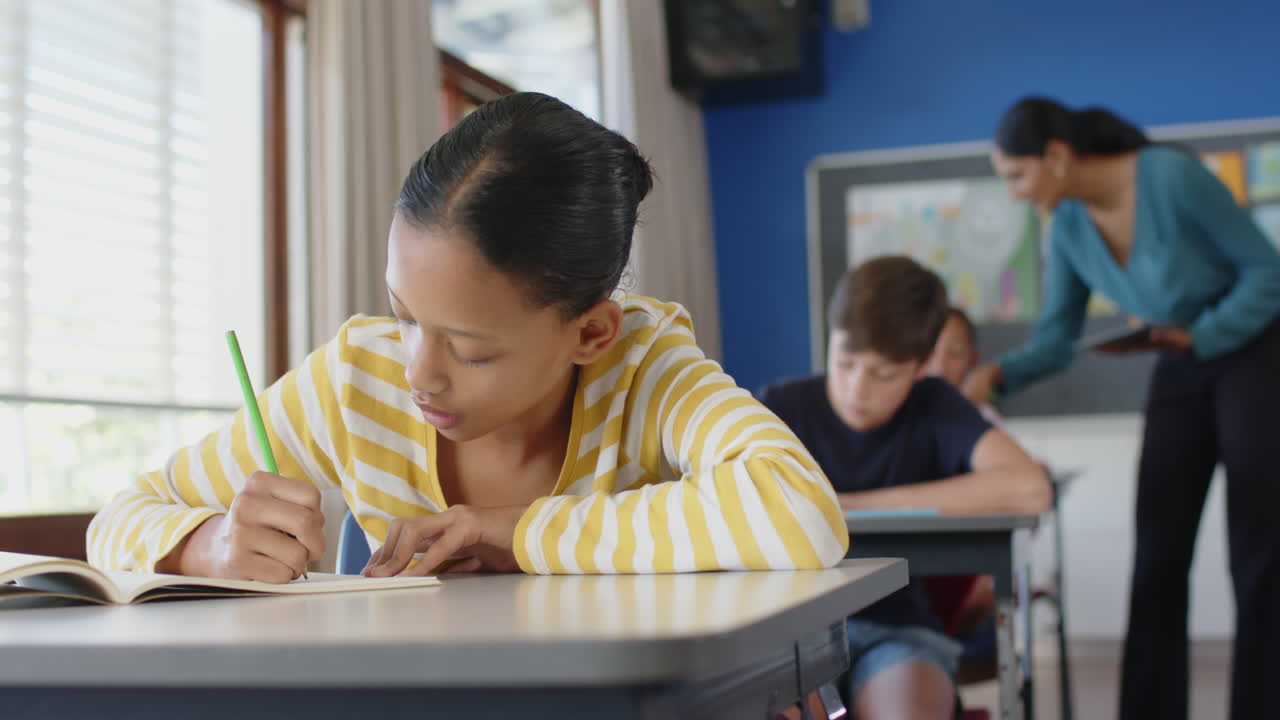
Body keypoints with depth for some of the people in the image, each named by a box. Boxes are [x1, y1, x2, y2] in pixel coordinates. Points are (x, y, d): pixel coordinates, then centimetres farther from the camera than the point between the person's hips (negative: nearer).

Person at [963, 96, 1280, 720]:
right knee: (1158, 554, 2)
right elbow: (1055, 339, -3)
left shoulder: (1173, 176, -24)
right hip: (1180, 375, 6)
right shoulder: (1068, 226, -4)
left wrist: (1197, 337, -24)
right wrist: (996, 374, -20)